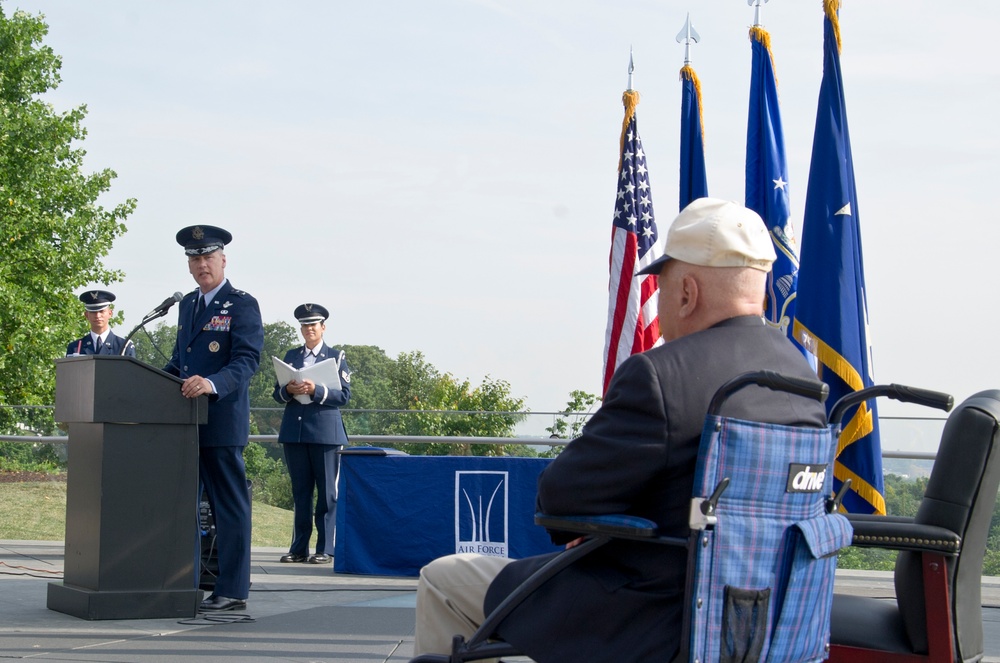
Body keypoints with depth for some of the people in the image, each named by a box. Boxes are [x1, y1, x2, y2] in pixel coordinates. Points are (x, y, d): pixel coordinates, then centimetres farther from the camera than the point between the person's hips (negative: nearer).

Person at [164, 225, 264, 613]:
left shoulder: (242, 305, -4)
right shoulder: (187, 304, 20)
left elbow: (247, 361, -15)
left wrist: (213, 384, -31)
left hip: (221, 420, -8)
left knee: (229, 504, -3)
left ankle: (232, 589, 0)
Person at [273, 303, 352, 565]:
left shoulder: (336, 356, 6)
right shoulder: (291, 356, 16)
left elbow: (344, 395, -2)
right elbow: (277, 393, 13)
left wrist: (315, 390, -16)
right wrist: (288, 390, -10)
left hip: (326, 432, -3)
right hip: (294, 432, 3)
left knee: (327, 492, -3)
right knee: (300, 491, 6)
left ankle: (325, 549, 0)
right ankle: (299, 548, 10)